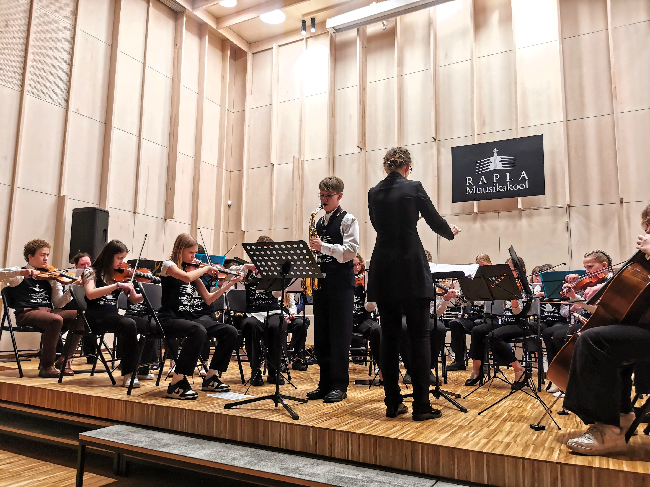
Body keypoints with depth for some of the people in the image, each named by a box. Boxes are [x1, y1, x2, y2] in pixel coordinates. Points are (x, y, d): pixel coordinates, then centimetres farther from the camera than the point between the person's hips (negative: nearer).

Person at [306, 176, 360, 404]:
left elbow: (350, 251, -14)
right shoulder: (319, 222, 17)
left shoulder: (348, 220, -2)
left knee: (339, 335, -3)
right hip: (321, 281, 7)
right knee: (321, 335, 8)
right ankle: (325, 383, 18)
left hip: (341, 281, -7)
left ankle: (340, 385, 6)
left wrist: (324, 247, -22)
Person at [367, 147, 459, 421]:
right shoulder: (414, 188, -5)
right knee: (419, 336, 3)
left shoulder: (374, 193, 7)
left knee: (389, 336, 9)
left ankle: (392, 403, 15)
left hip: (383, 270, 4)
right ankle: (421, 406, 5)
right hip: (411, 269, -4)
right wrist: (451, 232, 25)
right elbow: (435, 221, 3)